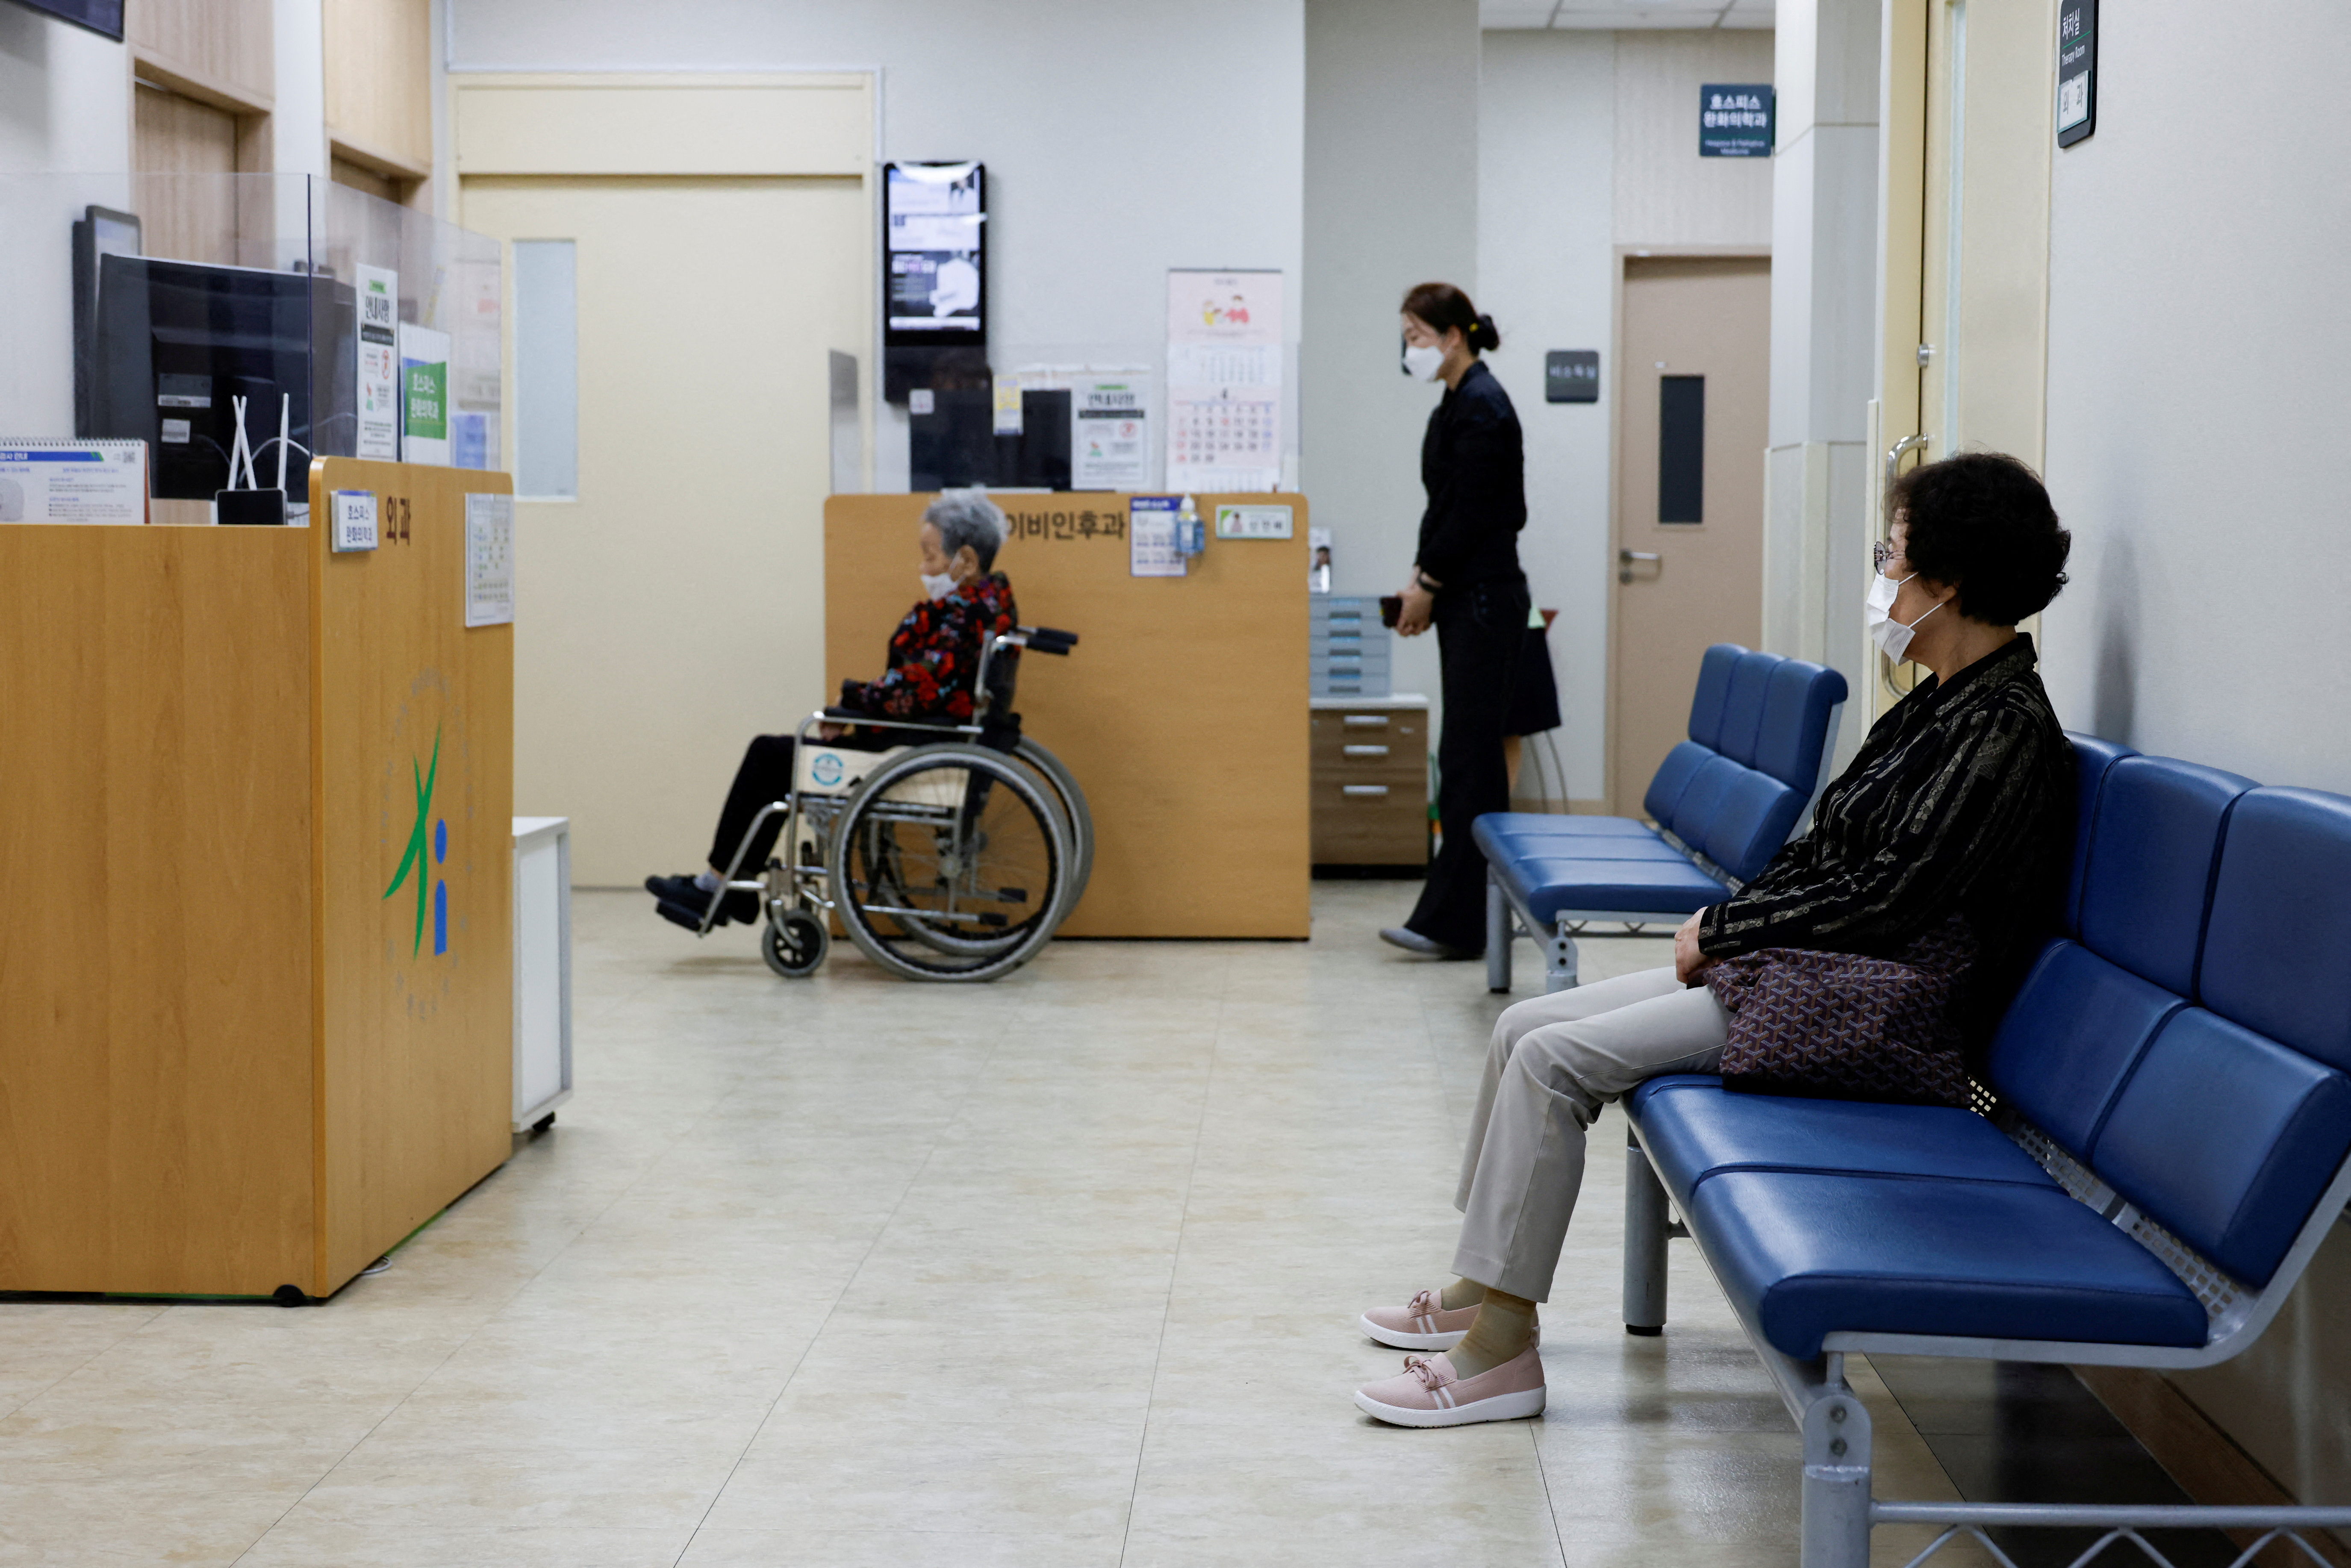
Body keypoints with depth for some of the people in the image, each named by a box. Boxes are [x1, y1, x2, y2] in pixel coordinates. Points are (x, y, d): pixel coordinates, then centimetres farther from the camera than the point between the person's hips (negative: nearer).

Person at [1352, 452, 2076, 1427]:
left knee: (1554, 1059, -17)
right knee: (1527, 1027, 4)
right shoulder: (1942, 706, 13)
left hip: (1873, 1012, -10)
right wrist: (1728, 918, 3)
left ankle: (1502, 1350, -11)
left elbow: (1886, 897, -20)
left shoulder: (2005, 731, -17)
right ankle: (1480, 1290, 13)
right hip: (1799, 966, 10)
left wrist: (1721, 933, -10)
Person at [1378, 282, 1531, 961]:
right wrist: (1422, 575, 10)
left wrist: (1429, 586, -11)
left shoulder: (1481, 406, -15)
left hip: (1484, 599, -10)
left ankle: (1454, 922, -7)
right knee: (1473, 754, 11)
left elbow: (1471, 512, -18)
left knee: (1468, 755, -8)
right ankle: (1479, 915, 15)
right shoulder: (1460, 402, 15)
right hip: (1468, 598, 10)